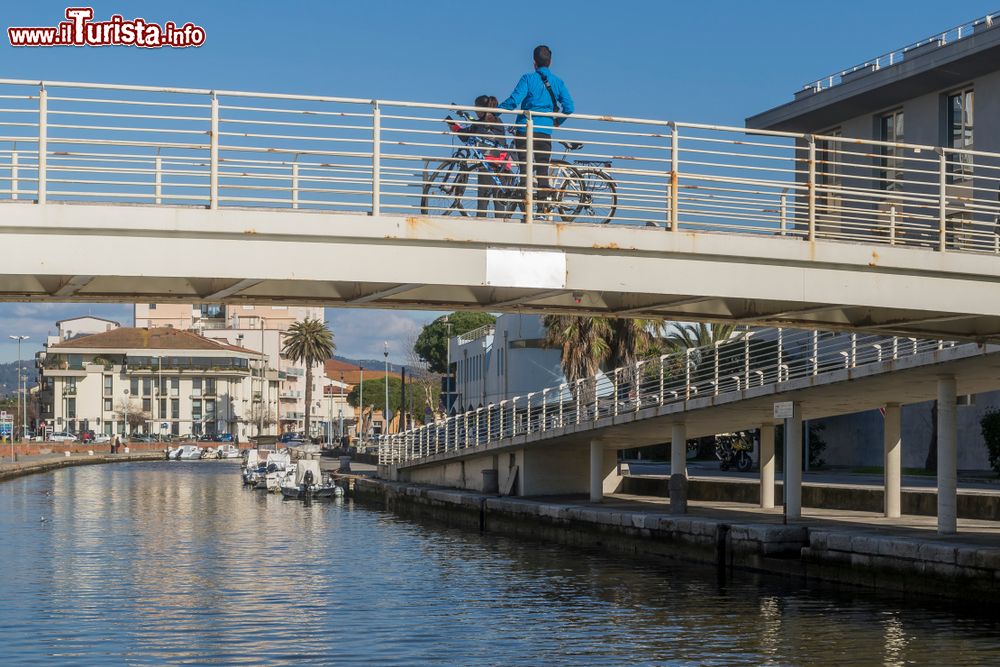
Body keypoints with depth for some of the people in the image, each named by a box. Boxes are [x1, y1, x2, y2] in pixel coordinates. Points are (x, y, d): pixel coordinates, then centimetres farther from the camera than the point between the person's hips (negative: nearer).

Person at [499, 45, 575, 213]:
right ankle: (543, 206, 6)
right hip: (545, 131, 3)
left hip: (525, 129, -3)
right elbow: (569, 108, 1)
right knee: (543, 170, 8)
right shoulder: (558, 82, 7)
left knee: (525, 168, 1)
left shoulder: (528, 79, -4)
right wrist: (558, 121, 19)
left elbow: (514, 100, -15)